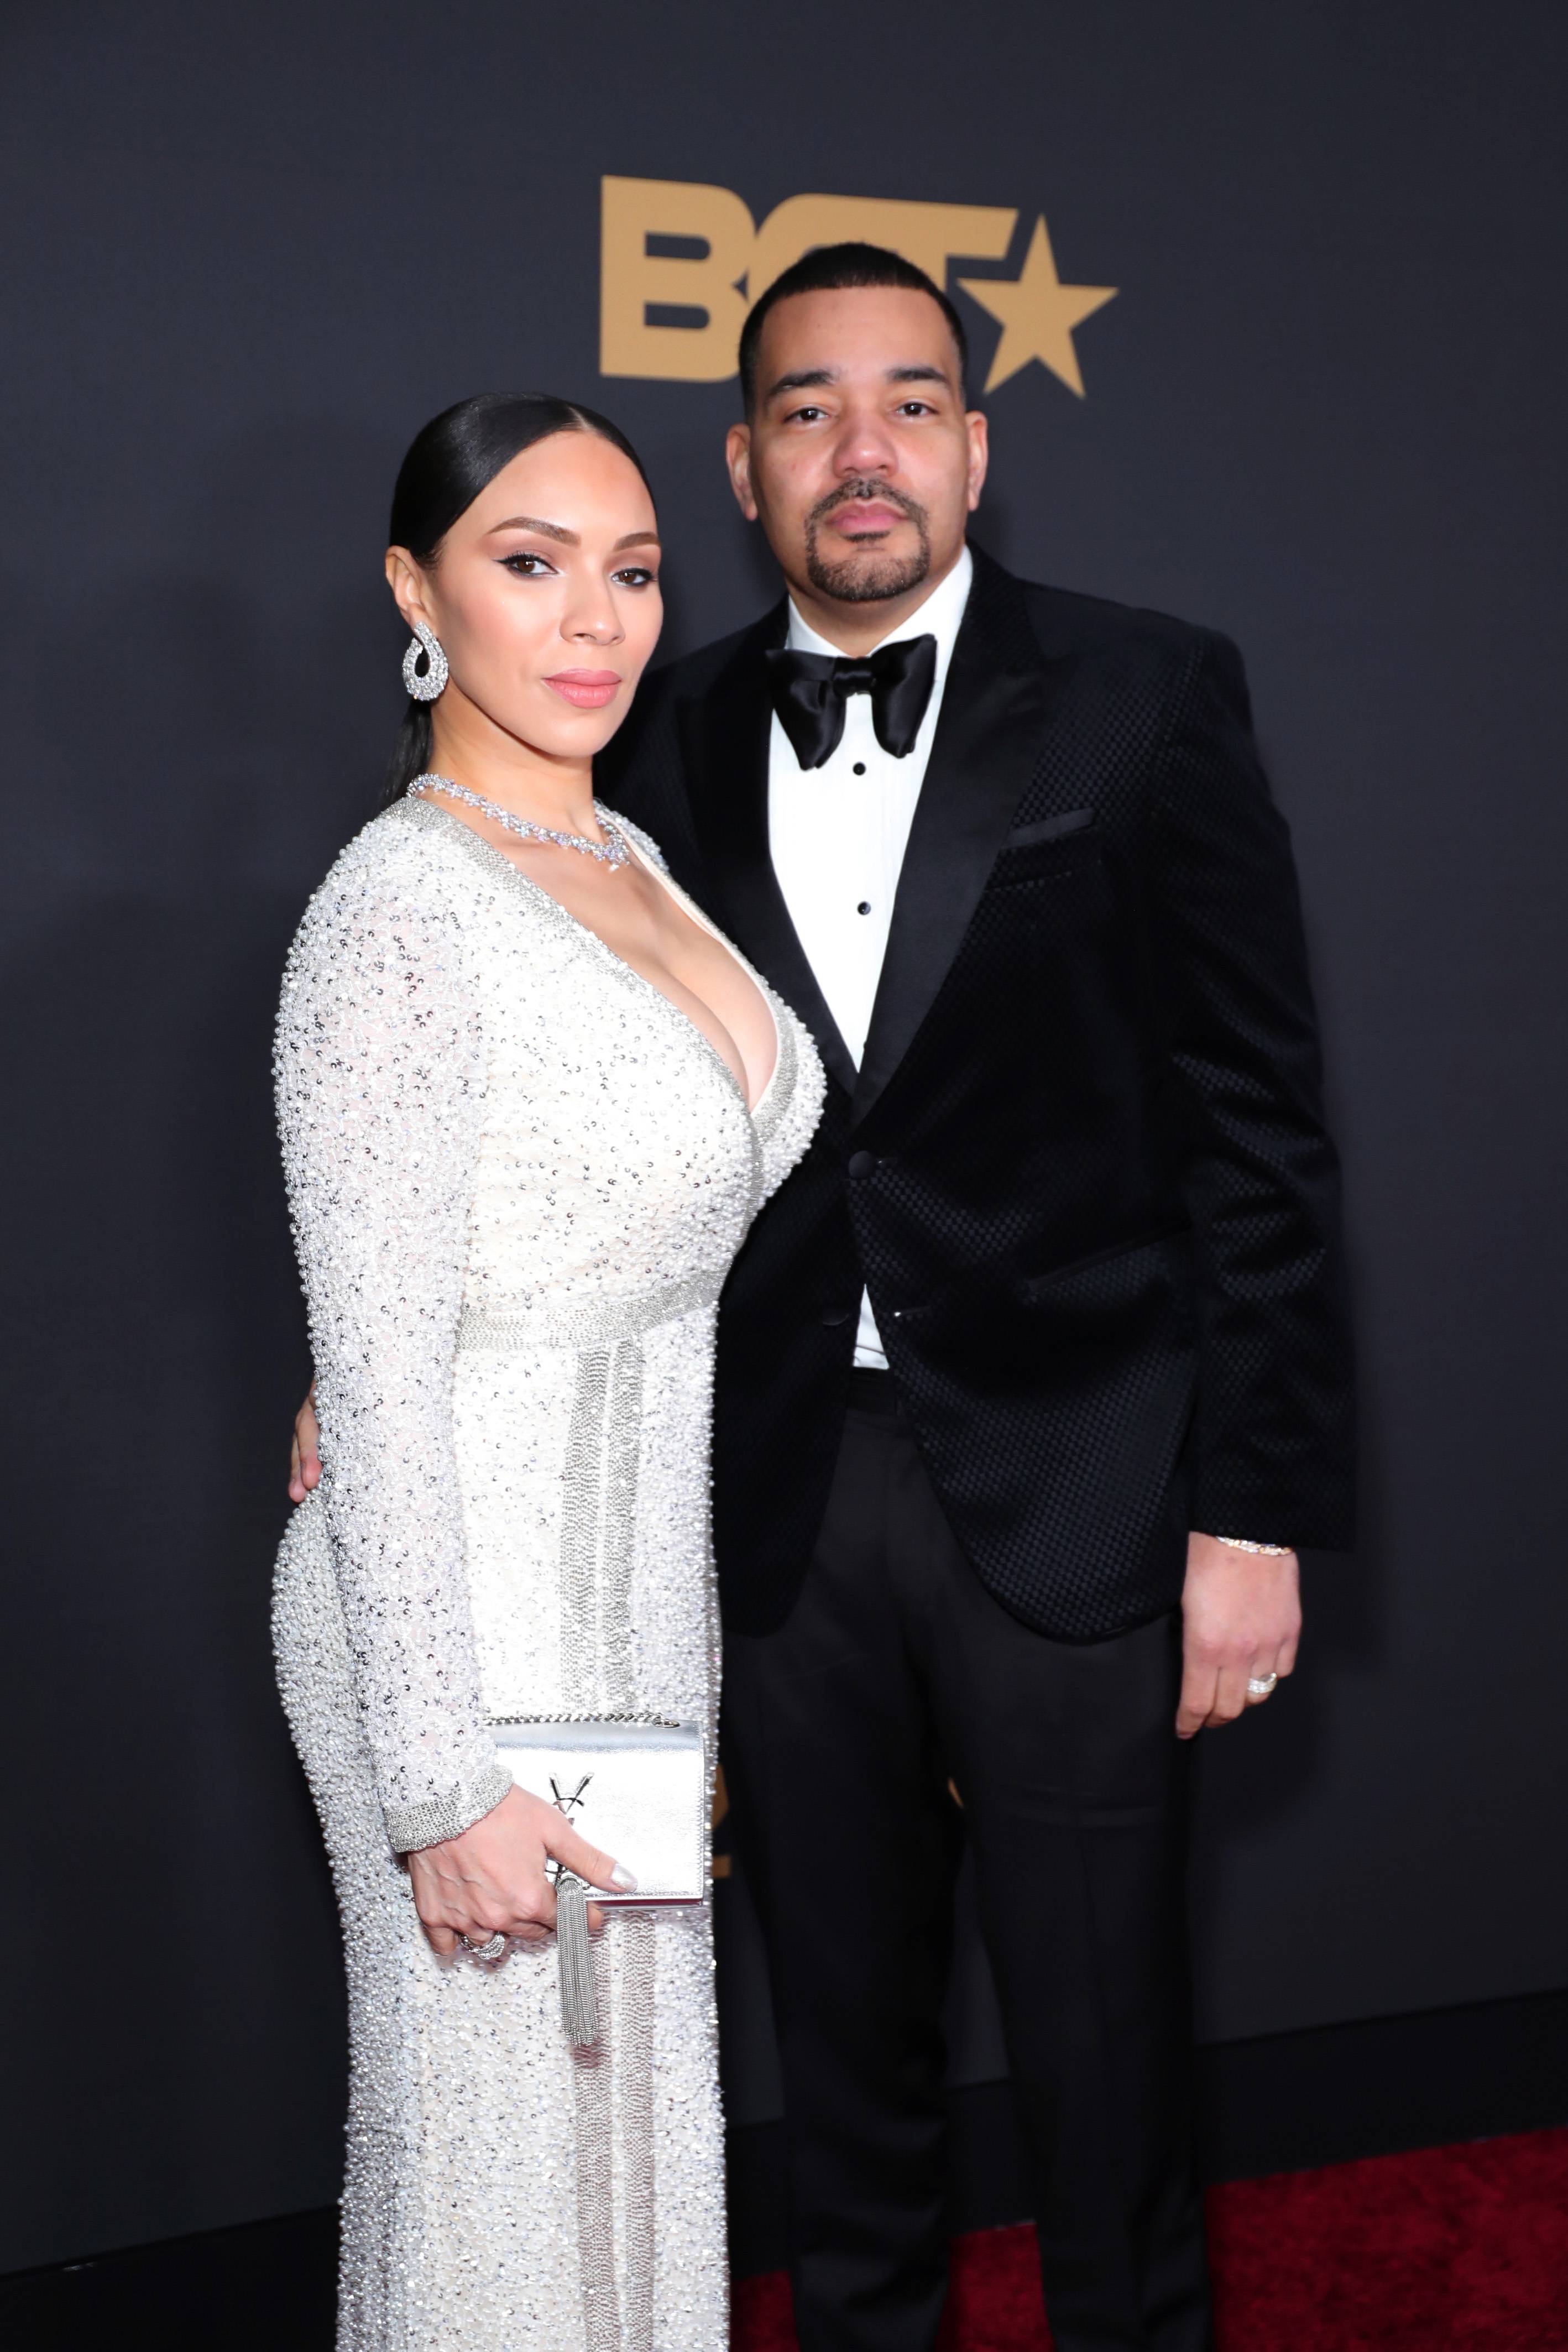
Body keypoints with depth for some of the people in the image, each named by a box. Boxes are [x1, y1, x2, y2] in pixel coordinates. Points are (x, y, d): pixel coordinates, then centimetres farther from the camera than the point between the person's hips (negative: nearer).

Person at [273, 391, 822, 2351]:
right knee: (499, 2136, 8)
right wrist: (445, 1787, -20)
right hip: (465, 1614, -8)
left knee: (637, 2107, 19)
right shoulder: (397, 917, -18)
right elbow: (376, 1381, -20)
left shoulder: (626, 863, 8)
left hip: (646, 1594, 8)